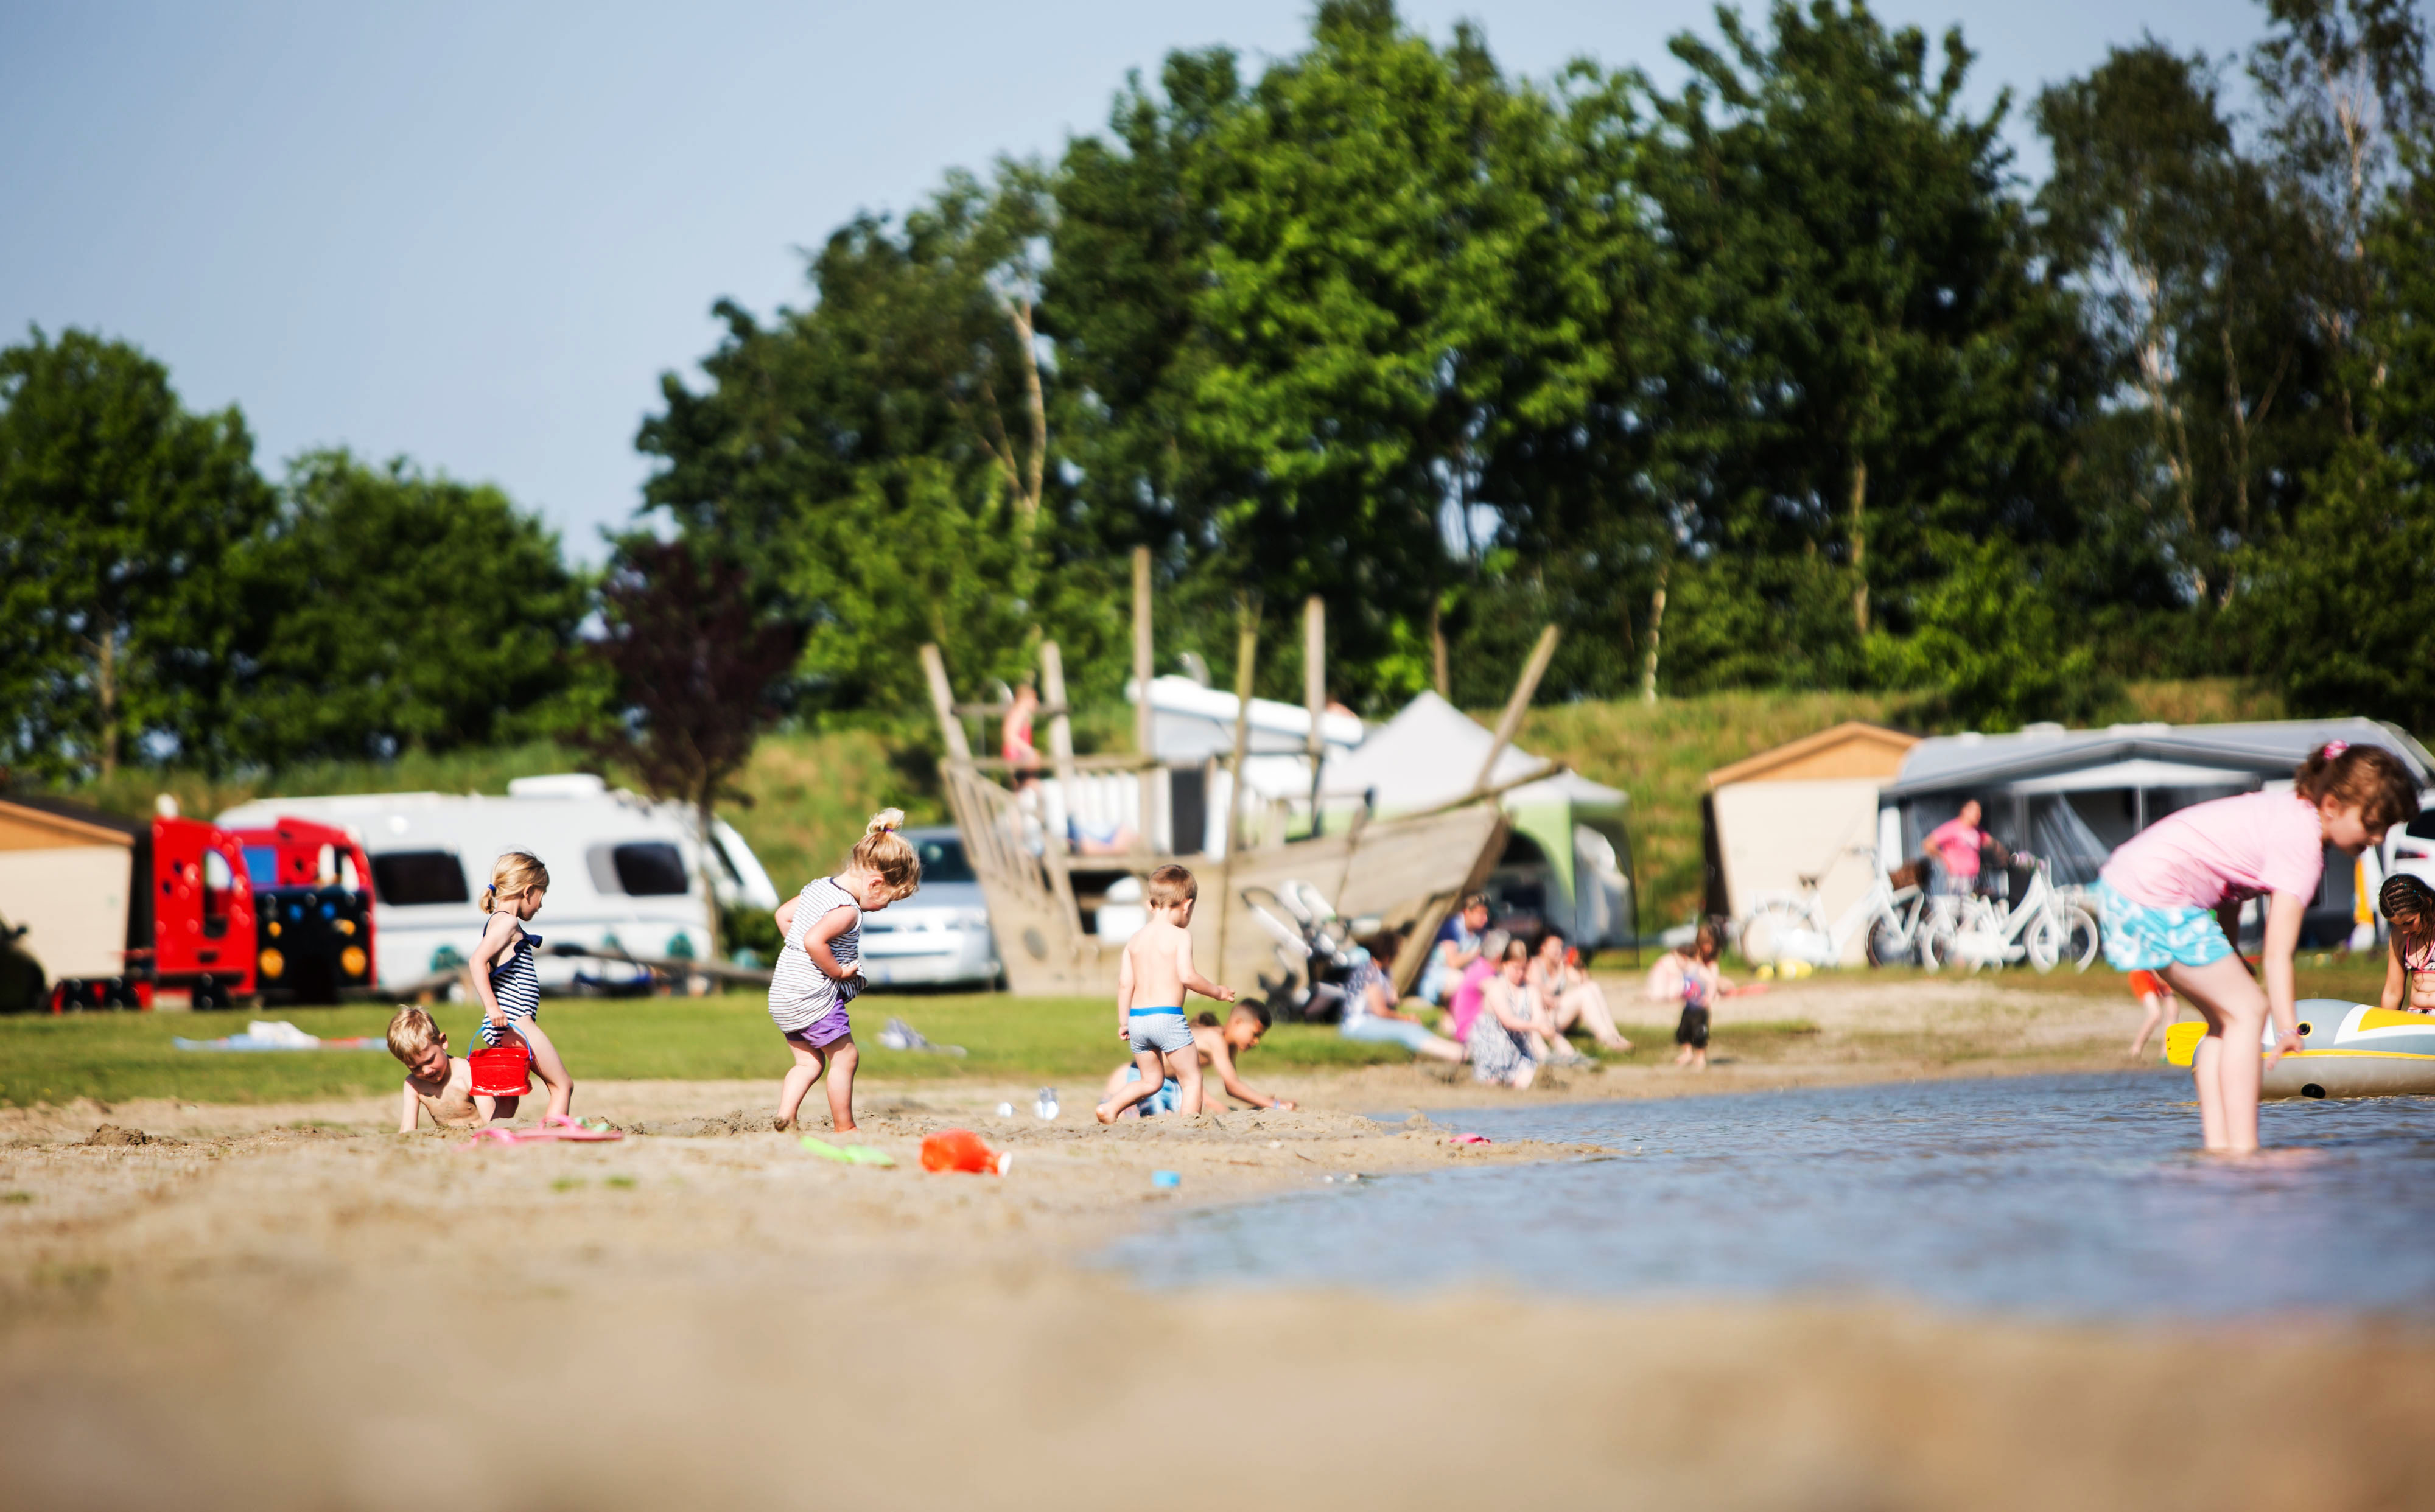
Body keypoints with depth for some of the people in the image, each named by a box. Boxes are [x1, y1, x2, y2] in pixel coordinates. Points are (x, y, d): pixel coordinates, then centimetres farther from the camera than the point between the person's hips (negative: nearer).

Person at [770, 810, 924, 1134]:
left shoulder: (818, 887, 10)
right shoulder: (847, 910, -20)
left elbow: (783, 915, 21)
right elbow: (814, 940, -34)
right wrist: (838, 970, -20)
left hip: (783, 996, 9)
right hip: (813, 997, -9)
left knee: (810, 1061, 15)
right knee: (845, 1056, 3)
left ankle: (785, 1116, 2)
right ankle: (844, 1128, 9)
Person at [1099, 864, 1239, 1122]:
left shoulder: (1136, 939, 12)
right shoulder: (1179, 936, -6)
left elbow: (1125, 982, 11)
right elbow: (1186, 976, -16)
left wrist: (1123, 1022, 18)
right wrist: (1217, 992, -2)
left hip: (1137, 1017, 6)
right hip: (1168, 1017, -6)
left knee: (1152, 1081, 18)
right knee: (1191, 1078, 3)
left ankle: (1111, 1107, 1)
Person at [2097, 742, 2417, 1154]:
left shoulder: (2287, 811, 13)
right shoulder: (2302, 846, -16)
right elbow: (2278, 953, -19)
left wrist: (2229, 958, 16)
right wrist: (2287, 1028, -22)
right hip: (2157, 895, -10)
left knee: (2225, 1017, 15)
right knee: (2248, 1009, -7)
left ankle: (2217, 1142, 10)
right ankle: (2242, 1148, -11)